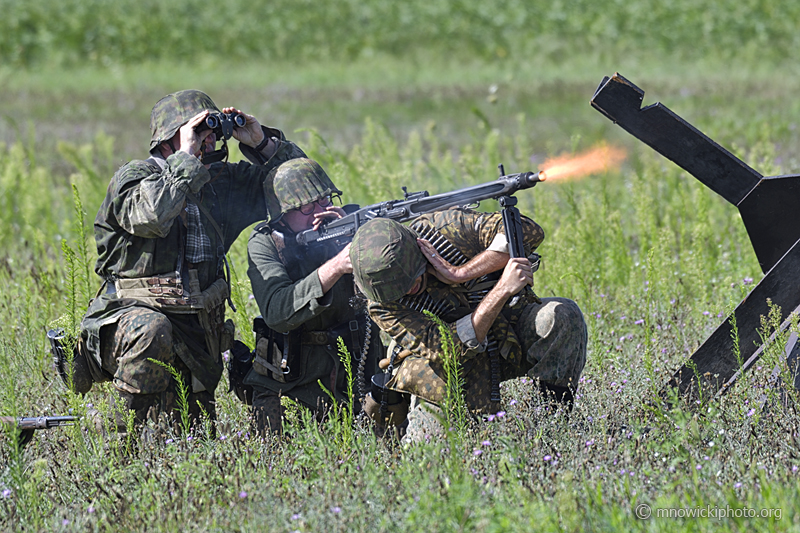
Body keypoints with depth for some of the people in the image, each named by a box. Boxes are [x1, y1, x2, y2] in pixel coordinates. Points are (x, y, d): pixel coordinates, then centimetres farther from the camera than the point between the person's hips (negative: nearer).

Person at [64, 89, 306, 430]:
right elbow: (153, 216, -33)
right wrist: (186, 158, -24)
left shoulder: (221, 182, 8)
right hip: (133, 312, -6)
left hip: (197, 333, 6)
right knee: (151, 331, -41)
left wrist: (261, 142, -2)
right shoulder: (133, 178, -8)